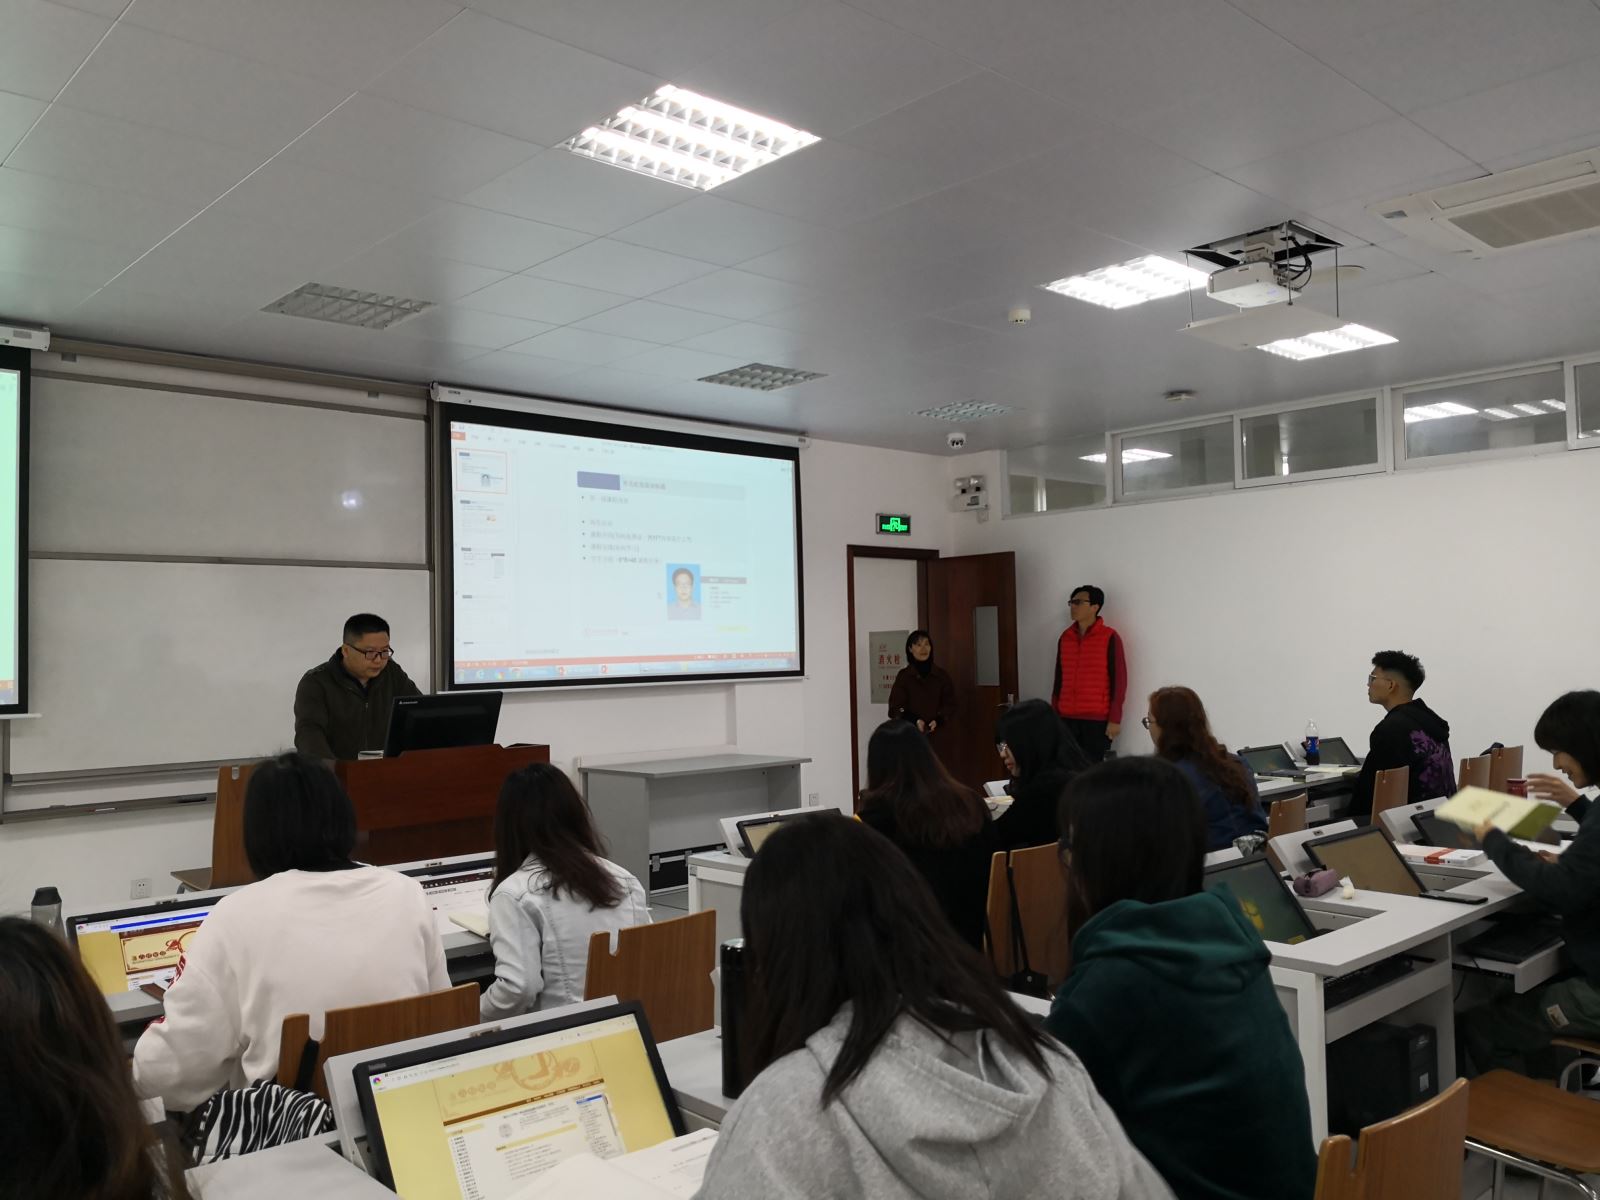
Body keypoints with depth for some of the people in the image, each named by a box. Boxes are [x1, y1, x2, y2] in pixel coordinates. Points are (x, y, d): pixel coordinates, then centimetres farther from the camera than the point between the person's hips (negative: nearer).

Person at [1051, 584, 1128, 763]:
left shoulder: (1110, 637, -4)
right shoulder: (1065, 638, 11)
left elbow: (1119, 680, -5)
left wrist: (1115, 719, -10)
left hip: (1098, 719, -4)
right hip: (1067, 719, 4)